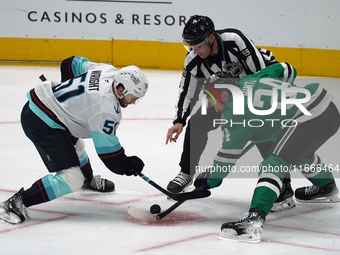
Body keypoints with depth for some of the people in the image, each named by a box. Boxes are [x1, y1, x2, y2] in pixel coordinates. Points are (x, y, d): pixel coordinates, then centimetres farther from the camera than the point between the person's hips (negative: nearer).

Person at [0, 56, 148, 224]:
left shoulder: (109, 71, 1)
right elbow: (108, 152, -19)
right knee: (71, 180, -16)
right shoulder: (106, 110, -24)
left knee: (73, 143, 37)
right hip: (41, 123, -11)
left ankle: (89, 180, 66)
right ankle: (16, 202, -15)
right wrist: (129, 166, -3)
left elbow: (74, 63, 20)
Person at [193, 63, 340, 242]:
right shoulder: (248, 81, 15)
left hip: (309, 119, -10)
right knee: (300, 151, 37)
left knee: (274, 165, -17)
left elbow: (229, 154, -6)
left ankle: (254, 221, -33)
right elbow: (279, 69, 30)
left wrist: (210, 179, 6)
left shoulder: (236, 108, -9)